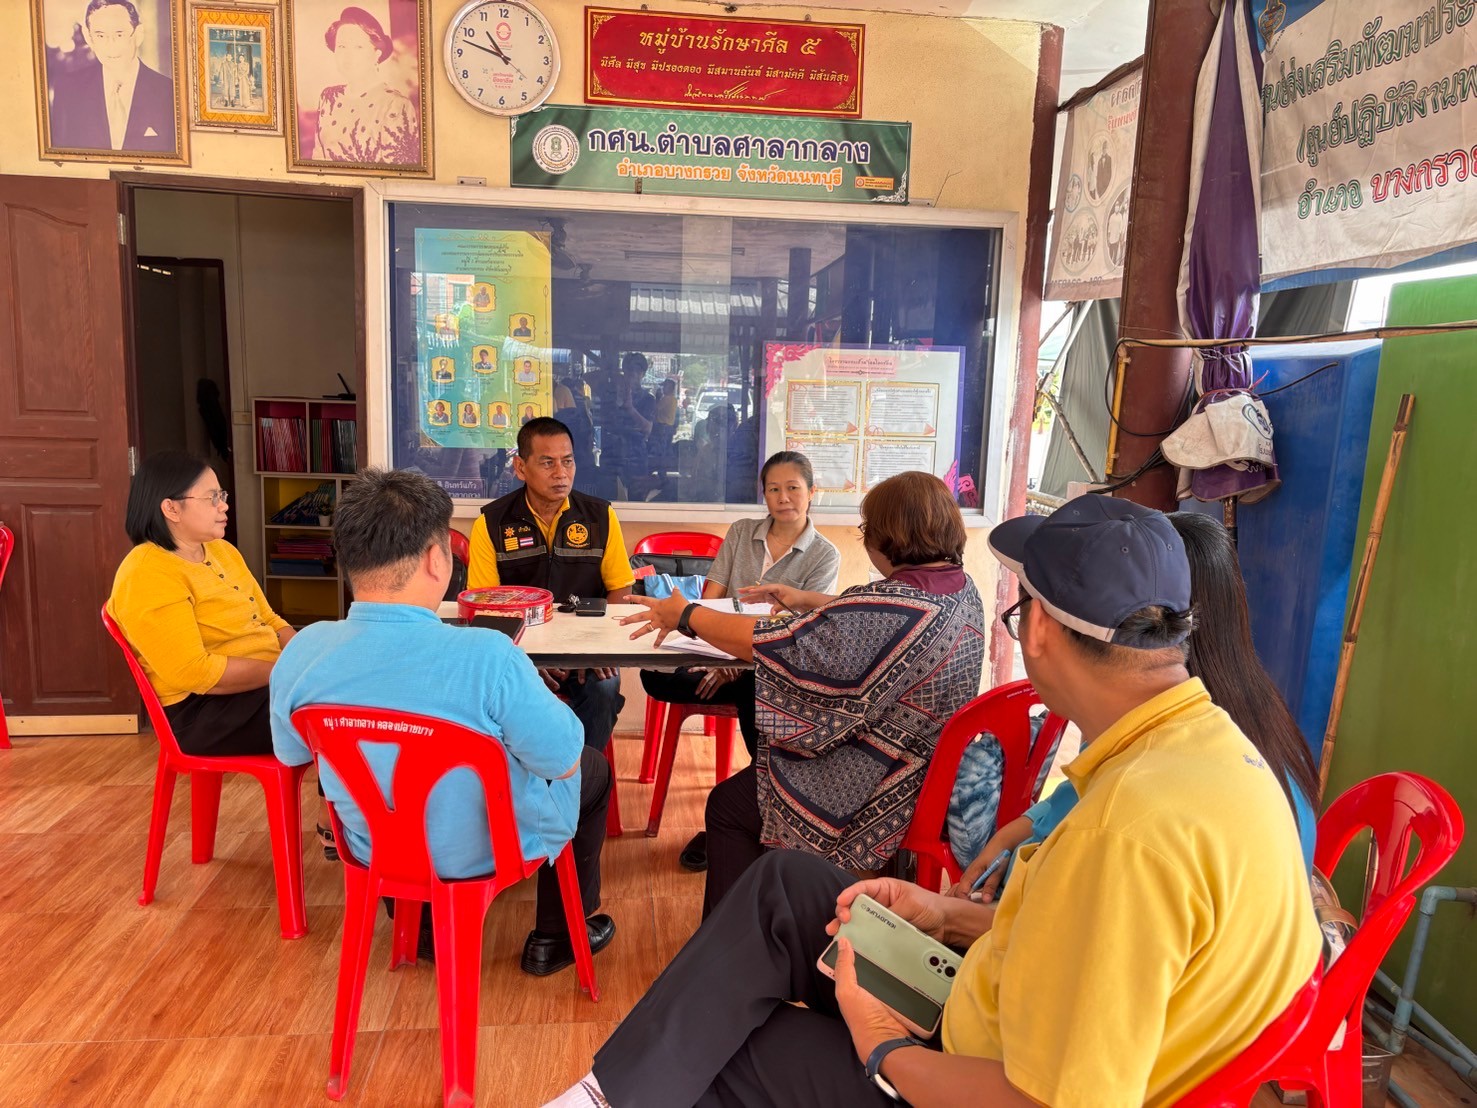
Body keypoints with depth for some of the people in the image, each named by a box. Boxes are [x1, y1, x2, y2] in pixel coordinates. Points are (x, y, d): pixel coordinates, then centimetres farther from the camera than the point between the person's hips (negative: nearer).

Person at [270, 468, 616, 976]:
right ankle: (556, 938, 35)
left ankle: (425, 929, 45)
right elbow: (562, 762, -21)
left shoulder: (301, 653, -20)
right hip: (491, 849, -4)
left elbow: (290, 753, 0)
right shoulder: (486, 656, -36)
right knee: (592, 769, 24)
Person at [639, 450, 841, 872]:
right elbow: (709, 601, 4)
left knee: (756, 692, -38)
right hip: (725, 658, 3)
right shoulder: (741, 533, 11)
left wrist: (737, 665, -26)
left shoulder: (824, 556, 0)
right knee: (656, 677, -25)